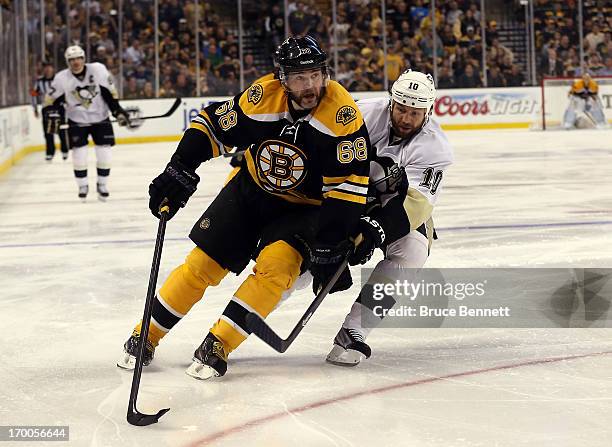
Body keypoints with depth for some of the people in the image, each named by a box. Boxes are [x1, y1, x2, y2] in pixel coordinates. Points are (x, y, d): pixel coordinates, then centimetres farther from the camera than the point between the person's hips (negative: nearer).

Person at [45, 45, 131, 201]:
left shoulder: (98, 70, -14)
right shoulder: (61, 78, -11)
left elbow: (110, 93, -6)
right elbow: (52, 100, -2)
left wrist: (118, 111, -9)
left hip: (100, 118, 0)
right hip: (77, 121, 0)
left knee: (104, 153, -3)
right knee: (79, 155, -6)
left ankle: (102, 185, 14)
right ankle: (82, 186, 12)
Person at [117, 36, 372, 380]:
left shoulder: (342, 112, -26)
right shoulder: (262, 97, -20)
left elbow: (350, 181, -25)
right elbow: (212, 125, -7)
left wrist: (331, 241, -28)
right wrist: (179, 171, -17)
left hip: (304, 208, -2)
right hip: (250, 192, 2)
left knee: (277, 264, -26)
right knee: (203, 263, -1)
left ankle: (218, 346, -18)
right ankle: (145, 337, 14)